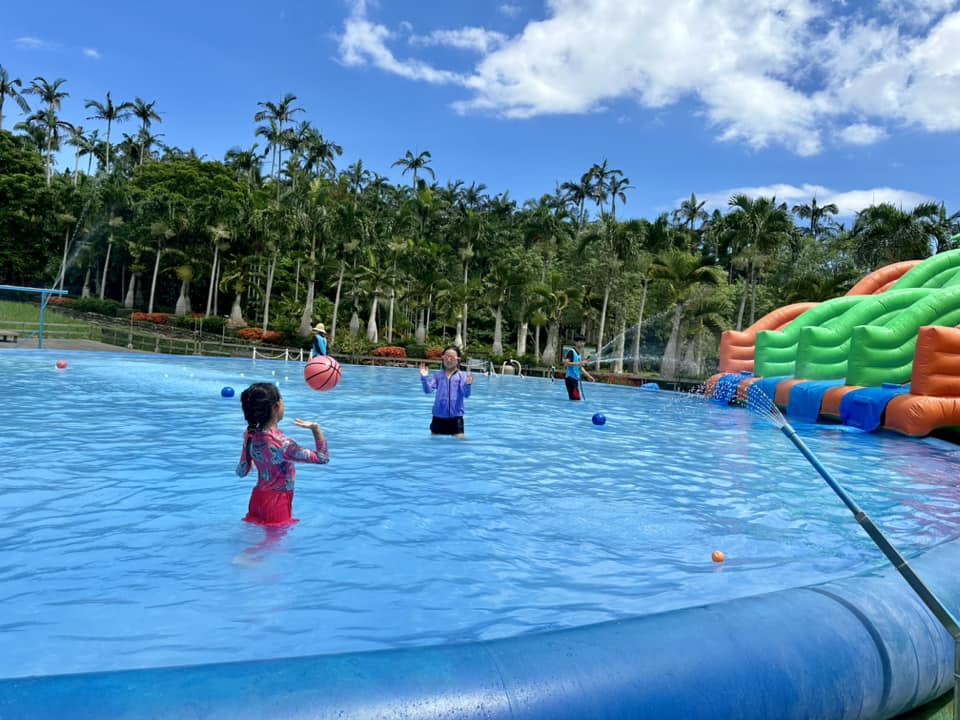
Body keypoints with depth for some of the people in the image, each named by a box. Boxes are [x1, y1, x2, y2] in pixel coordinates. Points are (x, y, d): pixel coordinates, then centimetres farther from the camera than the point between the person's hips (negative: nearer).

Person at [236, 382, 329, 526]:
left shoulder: (250, 436, -7)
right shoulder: (282, 444, -28)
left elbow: (241, 472, 5)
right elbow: (322, 458, -22)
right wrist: (315, 428, -19)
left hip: (258, 498, 8)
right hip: (277, 503, -8)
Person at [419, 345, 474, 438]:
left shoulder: (462, 375, -3)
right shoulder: (438, 375, 4)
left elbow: (466, 394, -12)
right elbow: (428, 390, -4)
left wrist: (467, 385, -33)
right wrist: (424, 378, -19)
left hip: (456, 415, -2)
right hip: (439, 416, 2)